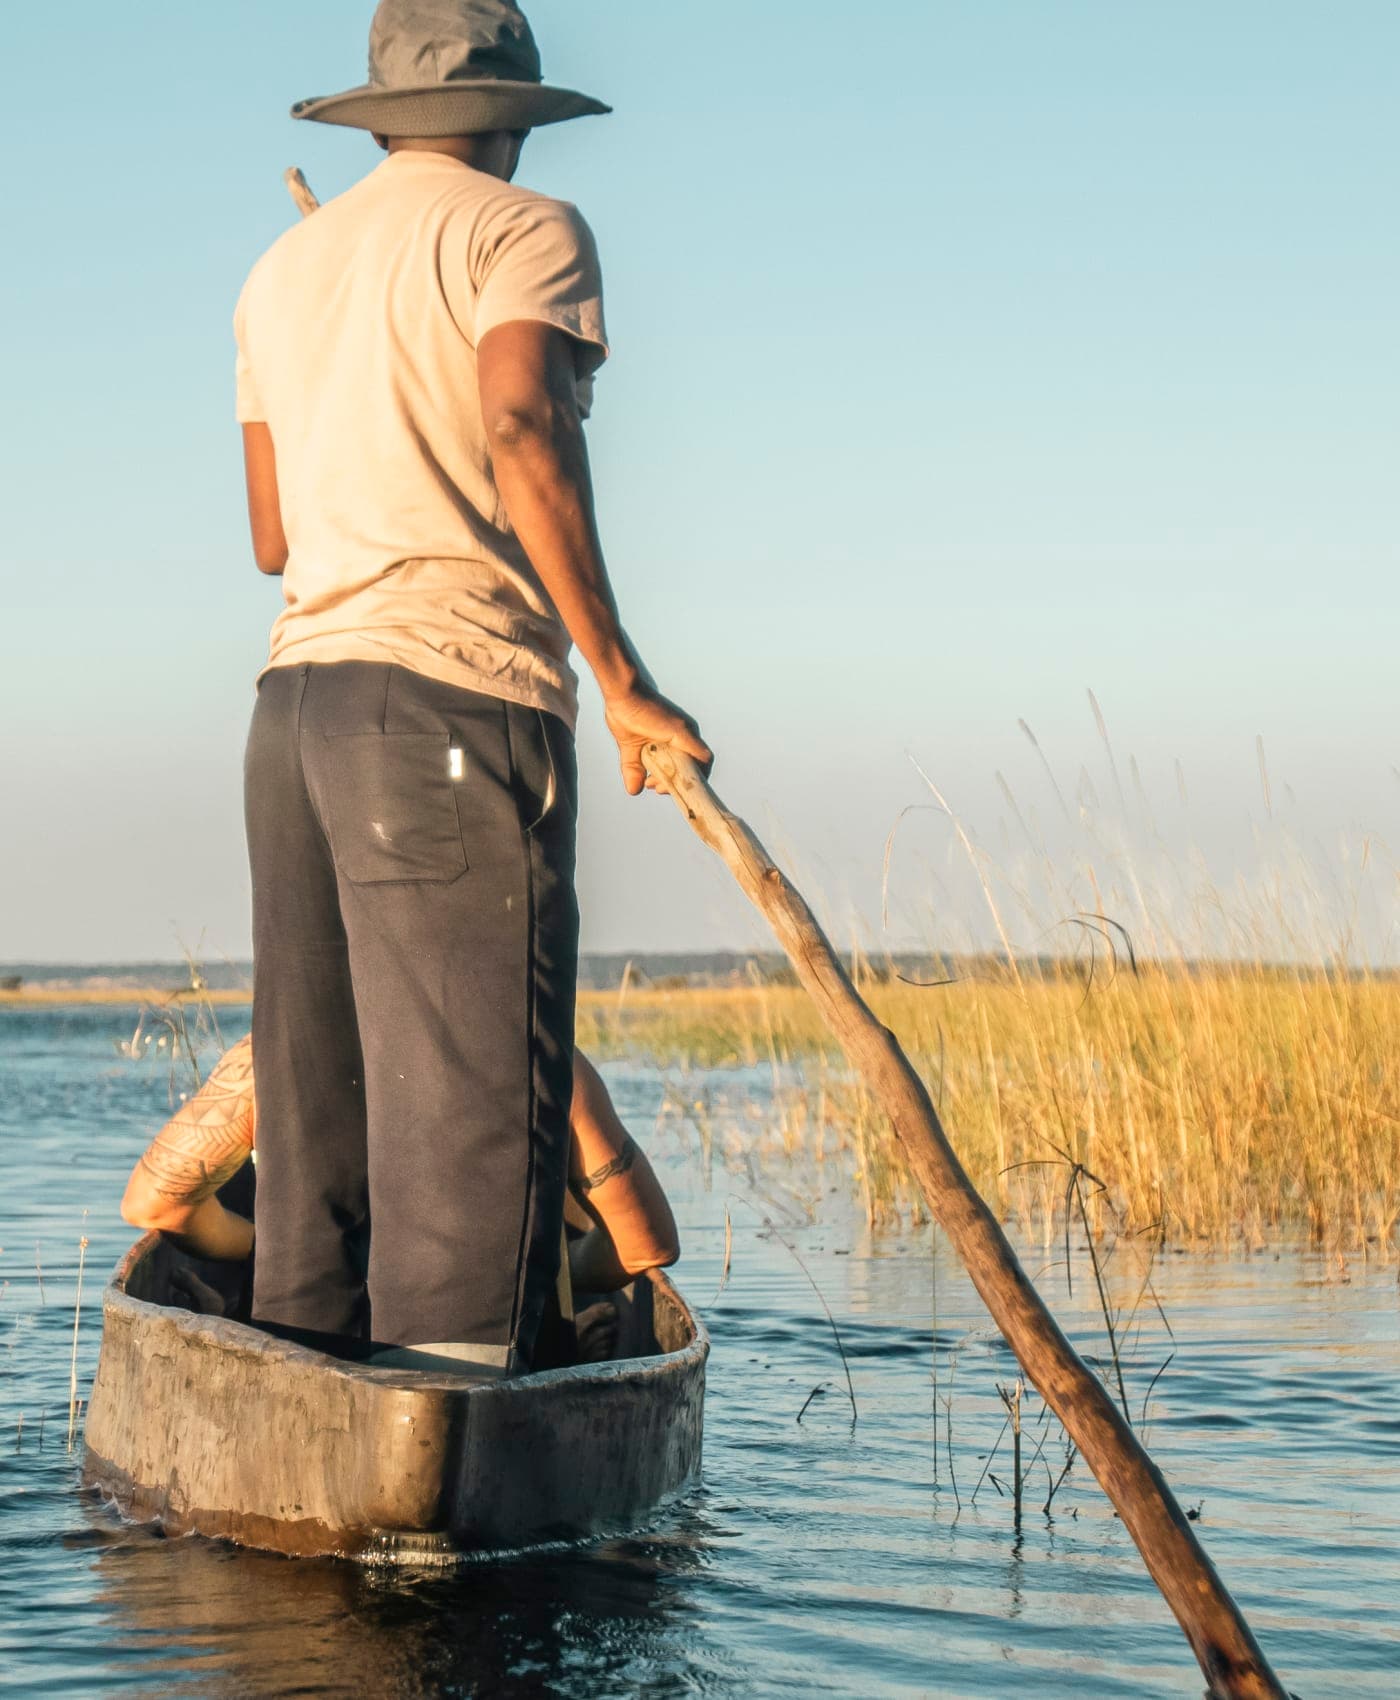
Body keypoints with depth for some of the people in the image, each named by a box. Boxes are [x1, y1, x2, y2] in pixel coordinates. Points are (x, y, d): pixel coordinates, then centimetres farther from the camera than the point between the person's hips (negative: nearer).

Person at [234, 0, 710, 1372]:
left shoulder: (285, 269, 23)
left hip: (296, 690, 7)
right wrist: (619, 678, -16)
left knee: (317, 1098, 7)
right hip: (452, 699, -7)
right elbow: (526, 435, -15)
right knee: (474, 1104, -11)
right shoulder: (522, 231, 2)